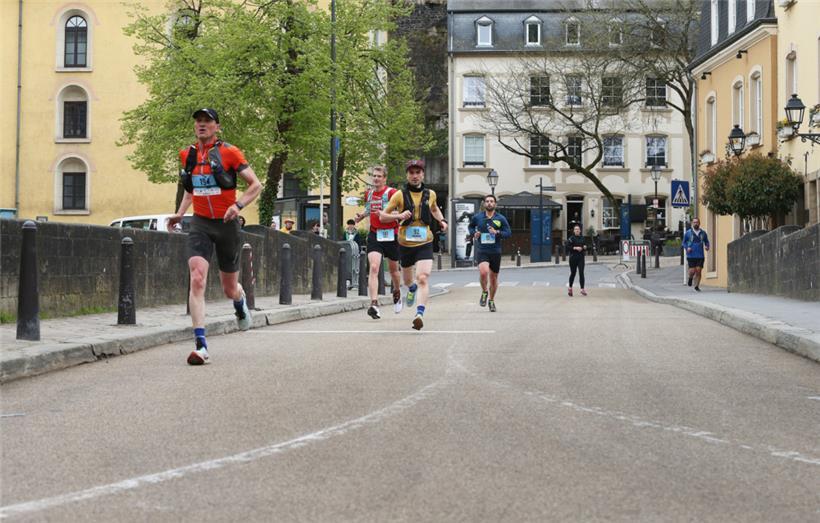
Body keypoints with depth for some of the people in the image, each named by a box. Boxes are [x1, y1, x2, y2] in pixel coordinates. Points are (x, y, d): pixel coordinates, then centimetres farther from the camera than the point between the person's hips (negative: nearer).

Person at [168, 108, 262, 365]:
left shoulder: (229, 152, -6)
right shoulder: (188, 155, 7)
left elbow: (256, 185, -4)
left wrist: (238, 205, -20)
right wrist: (180, 213, 12)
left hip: (226, 223, -2)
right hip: (200, 224, 2)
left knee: (229, 289, 10)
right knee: (197, 279, -20)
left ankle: (241, 303, 50)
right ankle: (200, 345, -24)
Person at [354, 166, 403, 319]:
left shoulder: (392, 193, -8)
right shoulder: (369, 194, 9)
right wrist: (361, 216, 8)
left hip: (391, 235, -3)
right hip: (374, 235, 3)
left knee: (393, 268, 15)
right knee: (374, 267, -16)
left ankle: (397, 293, 46)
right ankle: (374, 304, -24)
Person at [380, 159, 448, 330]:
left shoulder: (430, 194, 5)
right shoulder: (400, 195, -4)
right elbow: (382, 216, -2)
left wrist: (442, 220, 10)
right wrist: (398, 215, -19)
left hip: (425, 244, -1)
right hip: (405, 244, 1)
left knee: (422, 278, -21)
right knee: (407, 280, 20)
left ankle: (420, 313, -27)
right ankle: (412, 289, 56)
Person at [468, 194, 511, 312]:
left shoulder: (501, 219, 1)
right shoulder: (477, 217, 3)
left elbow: (509, 233, 1)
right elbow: (471, 227, 21)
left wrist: (497, 233, -17)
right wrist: (473, 233, -1)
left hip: (495, 252, 1)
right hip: (482, 251, -1)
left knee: (493, 278, 10)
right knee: (483, 272, -26)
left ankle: (491, 300, 31)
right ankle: (484, 292, 2)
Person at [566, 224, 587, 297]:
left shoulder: (582, 238, 11)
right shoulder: (571, 238, -4)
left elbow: (584, 246, 22)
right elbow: (567, 247, -11)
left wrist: (585, 247, 0)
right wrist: (575, 248, -19)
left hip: (581, 258, 3)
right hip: (573, 257, -3)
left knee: (581, 273, -8)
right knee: (573, 273, 7)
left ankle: (582, 289, -10)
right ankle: (570, 288, 26)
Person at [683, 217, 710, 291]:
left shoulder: (703, 233, 6)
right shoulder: (688, 233, 2)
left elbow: (706, 241, 17)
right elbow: (684, 242, 10)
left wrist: (707, 246, -4)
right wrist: (687, 248, -10)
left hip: (700, 255, 1)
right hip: (691, 255, -1)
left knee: (698, 271, -4)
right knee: (693, 271, -7)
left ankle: (697, 286, 10)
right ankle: (690, 278, 28)